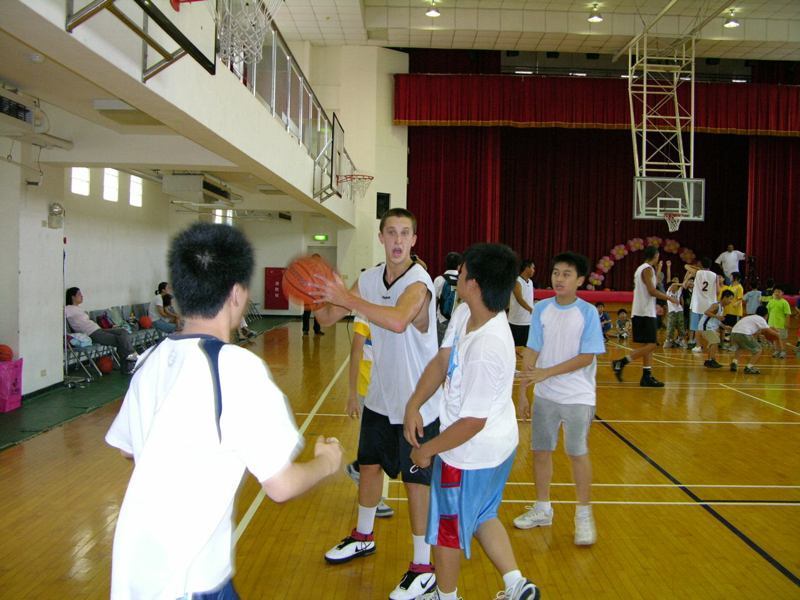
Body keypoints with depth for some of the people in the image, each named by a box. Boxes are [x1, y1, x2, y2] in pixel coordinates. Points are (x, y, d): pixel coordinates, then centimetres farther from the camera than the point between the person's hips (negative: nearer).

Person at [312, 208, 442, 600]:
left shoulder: (419, 282, -21)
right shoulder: (369, 279, 0)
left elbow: (398, 320, -42)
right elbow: (327, 319, 4)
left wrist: (345, 298, -41)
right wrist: (320, 299, -18)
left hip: (417, 401, -7)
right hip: (380, 396, 7)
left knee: (416, 480, 2)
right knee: (369, 465, 21)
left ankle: (423, 568, 18)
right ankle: (363, 538, 44)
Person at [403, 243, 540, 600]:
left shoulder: (488, 348, -34)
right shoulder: (463, 314, -8)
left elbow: (473, 421, -27)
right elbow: (442, 360, 3)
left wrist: (427, 451, -15)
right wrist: (413, 405, -8)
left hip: (471, 453, -8)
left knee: (448, 528, 16)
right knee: (481, 517, 27)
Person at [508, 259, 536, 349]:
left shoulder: (530, 282, 12)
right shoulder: (517, 282, -13)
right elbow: (519, 299, -26)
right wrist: (531, 310, -38)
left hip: (528, 321, 7)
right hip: (516, 322, -7)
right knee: (515, 347, 0)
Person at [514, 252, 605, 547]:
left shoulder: (588, 312, -9)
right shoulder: (542, 309, 0)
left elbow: (586, 357, -13)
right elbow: (531, 352, 1)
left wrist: (547, 372, -20)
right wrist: (522, 391, -2)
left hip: (578, 397, -3)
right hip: (544, 396, 4)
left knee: (578, 453, 4)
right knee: (541, 451, 10)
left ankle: (584, 515, 20)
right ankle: (542, 509, 27)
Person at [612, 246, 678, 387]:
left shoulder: (641, 268, 17)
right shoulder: (648, 269, -11)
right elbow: (652, 291, -18)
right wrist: (668, 298, -6)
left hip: (639, 312, 10)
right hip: (646, 313, -10)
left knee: (647, 344, 9)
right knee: (651, 345, -10)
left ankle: (647, 376, 8)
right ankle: (621, 362, -14)